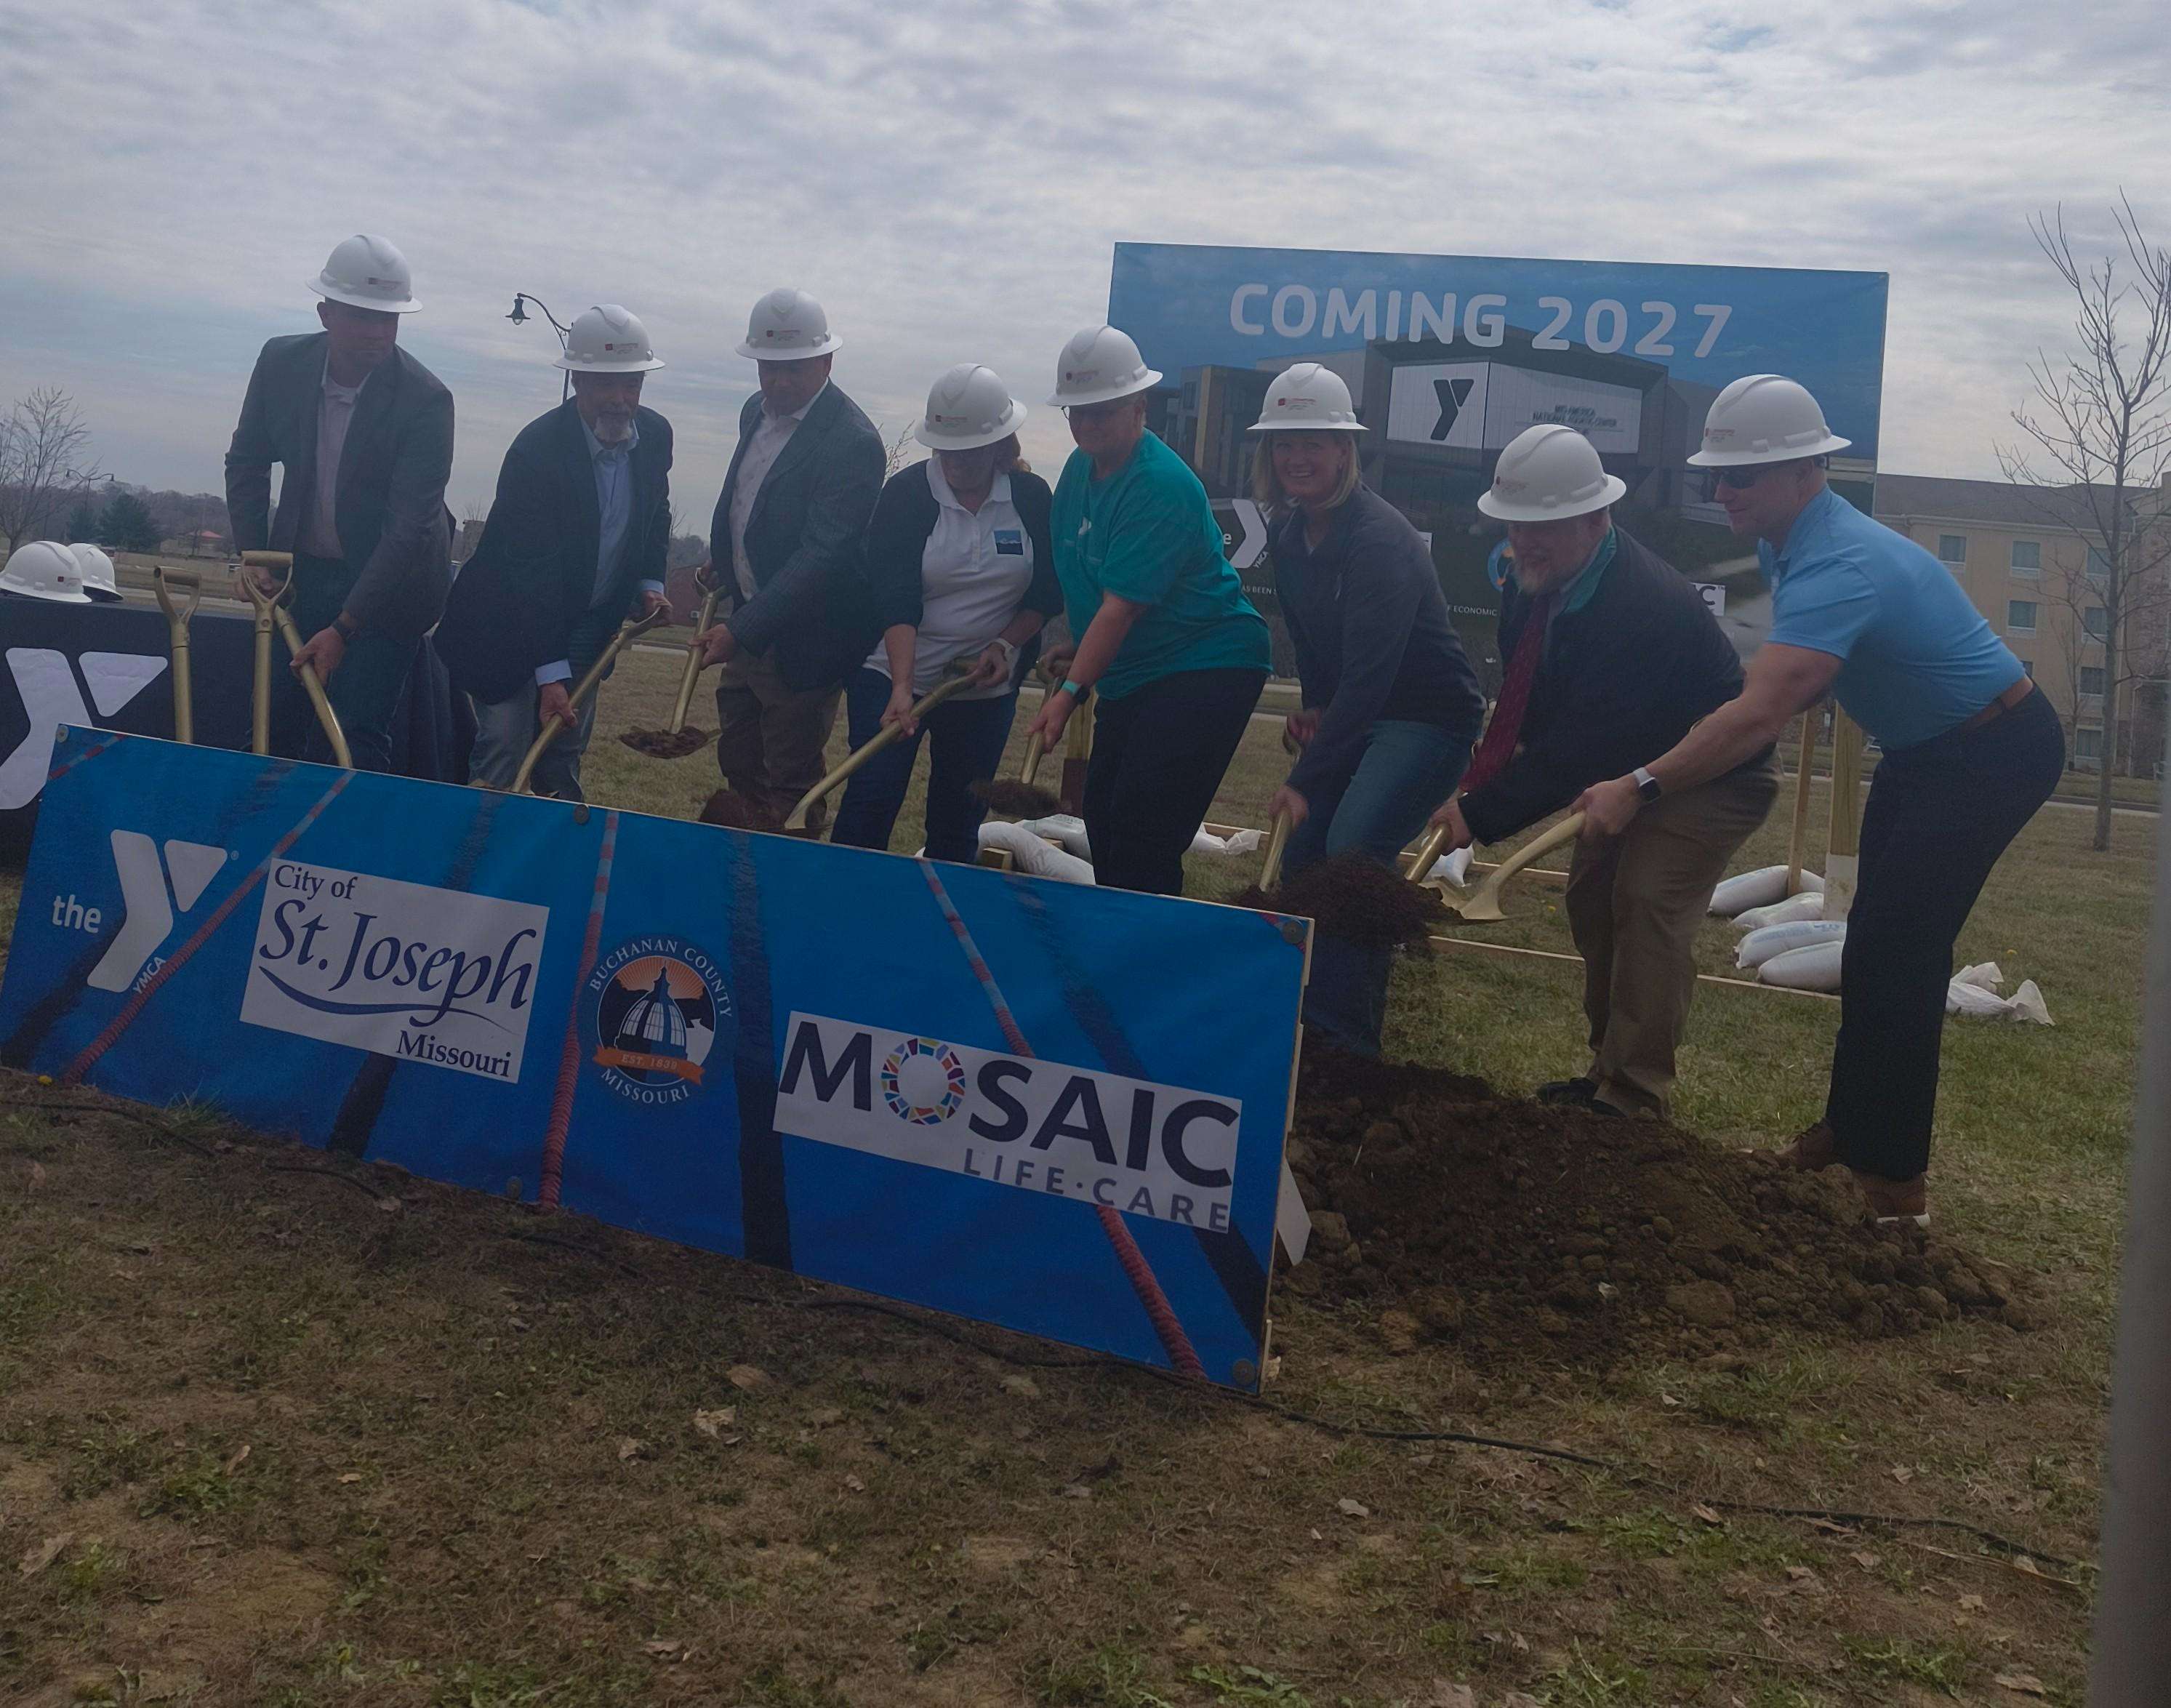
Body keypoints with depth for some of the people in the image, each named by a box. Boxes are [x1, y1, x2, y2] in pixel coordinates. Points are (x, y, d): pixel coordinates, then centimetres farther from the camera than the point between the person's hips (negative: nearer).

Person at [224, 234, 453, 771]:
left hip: (387, 583, -4)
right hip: (301, 573, 4)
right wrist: (254, 557, 1)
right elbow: (247, 462, 11)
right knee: (278, 726, 7)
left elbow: (409, 525, -22)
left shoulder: (426, 399, -20)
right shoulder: (281, 362, -5)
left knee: (356, 737, -10)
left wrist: (344, 629, -25)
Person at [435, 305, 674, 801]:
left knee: (566, 751, 14)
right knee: (503, 750, -6)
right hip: (511, 625, -5)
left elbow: (655, 517, 14)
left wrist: (649, 583, -1)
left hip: (589, 624, 6)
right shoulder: (537, 449, -26)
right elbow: (533, 570, -27)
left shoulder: (655, 434, -7)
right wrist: (550, 674, -30)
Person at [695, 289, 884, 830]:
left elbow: (822, 556, -27)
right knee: (737, 766, 19)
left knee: (791, 787, 4)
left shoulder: (852, 441, -21)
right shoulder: (756, 412, 6)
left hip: (802, 642, -8)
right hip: (746, 628, 8)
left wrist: (742, 629, -31)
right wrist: (721, 561, 11)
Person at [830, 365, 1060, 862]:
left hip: (986, 687, 3)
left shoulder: (1031, 497, -1)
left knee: (959, 819, 9)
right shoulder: (905, 494, -9)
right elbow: (894, 601, -18)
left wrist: (1007, 644, -11)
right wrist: (903, 686, -29)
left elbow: (1048, 593, 6)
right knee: (869, 802, -6)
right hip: (892, 675, -2)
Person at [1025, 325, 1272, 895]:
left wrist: (1071, 691, -29)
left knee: (1143, 832, -15)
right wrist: (1076, 648, 11)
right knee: (1102, 815, 11)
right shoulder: (1081, 467, 7)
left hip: (1208, 670, -9)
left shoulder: (1160, 486, -21)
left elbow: (1121, 607, -26)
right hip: (1133, 675, 10)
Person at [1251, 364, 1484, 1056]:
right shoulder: (1289, 534, 1)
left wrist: (1305, 780, -33)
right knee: (1300, 855, 2)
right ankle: (1298, 1010, 19)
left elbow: (1368, 676, -31)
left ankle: (1344, 1037, -14)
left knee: (1352, 854, -24)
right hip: (1351, 713, 8)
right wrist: (1313, 707, 1)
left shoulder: (1381, 539, -25)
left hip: (1428, 718, -8)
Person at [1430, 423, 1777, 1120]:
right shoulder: (1530, 578, -9)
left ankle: (1634, 1096, -17)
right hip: (1629, 761, 9)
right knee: (1592, 893, 6)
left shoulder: (1643, 605, -36)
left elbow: (1576, 747, -36)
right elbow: (1524, 696, 4)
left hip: (1715, 774, -9)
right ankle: (1610, 1068, 17)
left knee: (1648, 901, -21)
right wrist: (1480, 783, -10)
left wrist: (1482, 816, -33)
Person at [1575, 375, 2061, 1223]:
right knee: (1878, 939, 12)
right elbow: (1782, 677, 8)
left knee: (1897, 949, -14)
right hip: (1923, 748, 10)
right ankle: (1853, 1124, 23)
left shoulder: (1837, 566, -33)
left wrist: (1640, 788, -44)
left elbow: (1759, 715, -42)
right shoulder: (1790, 539, -1)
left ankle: (1894, 1176, -7)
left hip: (1996, 750, -10)